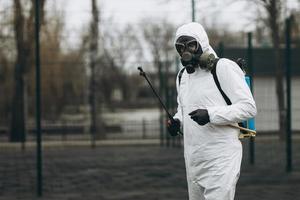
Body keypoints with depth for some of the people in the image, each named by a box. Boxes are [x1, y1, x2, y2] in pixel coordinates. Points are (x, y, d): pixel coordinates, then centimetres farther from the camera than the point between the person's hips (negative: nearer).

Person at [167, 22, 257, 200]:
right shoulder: (183, 76, 15)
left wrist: (211, 114, -22)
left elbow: (248, 107, -13)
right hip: (194, 160, 8)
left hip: (221, 159, -8)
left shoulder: (223, 68, -8)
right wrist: (177, 121, 9)